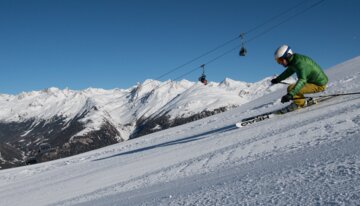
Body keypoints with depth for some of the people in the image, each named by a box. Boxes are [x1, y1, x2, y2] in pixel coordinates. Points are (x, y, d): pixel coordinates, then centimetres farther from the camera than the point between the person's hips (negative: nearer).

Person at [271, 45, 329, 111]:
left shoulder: (299, 62, -26)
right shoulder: (294, 61, 4)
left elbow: (302, 80, -40)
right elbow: (289, 71, 26)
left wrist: (290, 94, -49)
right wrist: (277, 79, 38)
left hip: (319, 85, -10)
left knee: (290, 88, -21)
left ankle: (299, 103, -1)